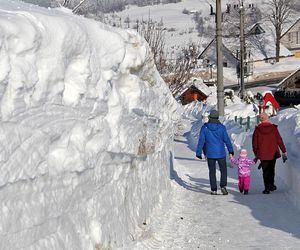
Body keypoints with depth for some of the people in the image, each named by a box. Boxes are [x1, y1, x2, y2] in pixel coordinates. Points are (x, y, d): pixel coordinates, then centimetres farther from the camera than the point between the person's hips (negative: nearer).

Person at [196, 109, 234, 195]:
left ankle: (213, 190, 9)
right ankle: (223, 186, -3)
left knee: (212, 172, 10)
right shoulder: (221, 127, -7)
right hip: (221, 153, -1)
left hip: (210, 154, 1)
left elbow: (201, 141, -6)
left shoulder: (204, 128, -7)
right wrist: (230, 150, 13)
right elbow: (226, 139, -1)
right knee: (223, 170, 13)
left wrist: (198, 153, 0)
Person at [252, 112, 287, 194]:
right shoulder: (273, 128, -5)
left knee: (265, 171, 5)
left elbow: (254, 142, 0)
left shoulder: (257, 129, -6)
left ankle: (267, 188, 1)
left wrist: (256, 153, 13)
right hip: (273, 153, 1)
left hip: (263, 154, -1)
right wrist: (284, 151, 2)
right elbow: (279, 140, -3)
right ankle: (271, 185, 24)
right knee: (271, 169, 19)